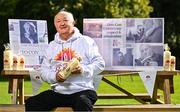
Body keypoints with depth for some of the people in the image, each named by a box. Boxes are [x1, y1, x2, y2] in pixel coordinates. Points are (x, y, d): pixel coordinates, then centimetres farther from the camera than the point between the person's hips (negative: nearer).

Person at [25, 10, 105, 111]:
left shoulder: (86, 41, 8)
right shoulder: (52, 46, 19)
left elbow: (100, 63, 3)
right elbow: (44, 70, 14)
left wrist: (83, 69, -16)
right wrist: (55, 76, -9)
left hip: (82, 90, -4)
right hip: (58, 91, 4)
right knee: (31, 104, -18)